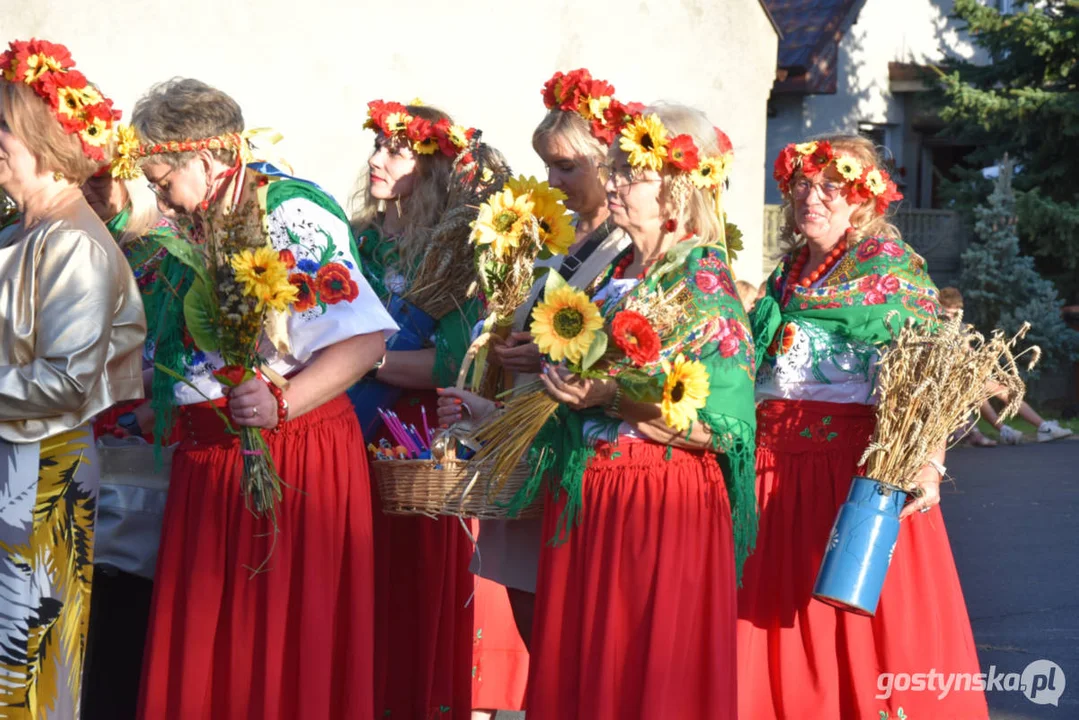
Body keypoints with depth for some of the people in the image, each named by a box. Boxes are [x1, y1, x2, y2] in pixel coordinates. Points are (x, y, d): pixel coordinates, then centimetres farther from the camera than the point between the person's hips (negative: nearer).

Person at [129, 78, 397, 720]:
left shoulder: (292, 213, -12)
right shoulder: (197, 230, 14)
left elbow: (364, 338, -23)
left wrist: (284, 403, -30)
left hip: (297, 456, -8)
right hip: (208, 461, 8)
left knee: (287, 646, -3)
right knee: (201, 651, 8)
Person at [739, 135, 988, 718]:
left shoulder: (890, 266, -2)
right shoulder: (788, 272, 19)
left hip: (857, 465, -6)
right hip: (774, 466, 6)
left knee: (853, 622, -5)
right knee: (778, 620, 7)